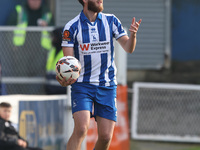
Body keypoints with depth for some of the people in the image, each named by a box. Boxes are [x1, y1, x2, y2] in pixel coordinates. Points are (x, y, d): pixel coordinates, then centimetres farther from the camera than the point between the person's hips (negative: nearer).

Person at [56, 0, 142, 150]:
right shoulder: (72, 27, -5)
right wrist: (64, 79, -28)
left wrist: (133, 34, -21)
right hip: (82, 85, -3)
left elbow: (128, 48, 1)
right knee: (81, 129, -22)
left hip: (107, 86, 3)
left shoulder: (111, 21, 3)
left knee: (106, 137, -2)